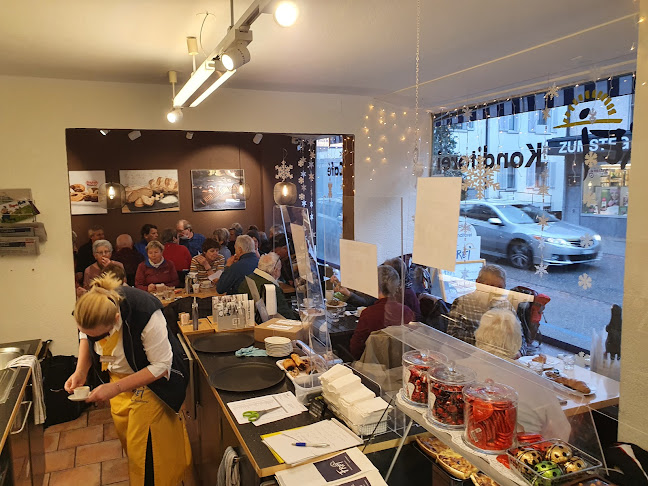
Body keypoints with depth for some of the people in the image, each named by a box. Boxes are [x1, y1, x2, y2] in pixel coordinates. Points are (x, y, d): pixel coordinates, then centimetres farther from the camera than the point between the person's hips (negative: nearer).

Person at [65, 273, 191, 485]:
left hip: (152, 379, -5)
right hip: (118, 375, 6)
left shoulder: (146, 316, -40)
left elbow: (161, 365, -28)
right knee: (125, 434, 18)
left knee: (143, 446, -1)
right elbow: (85, 336, 2)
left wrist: (117, 388, -31)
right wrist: (80, 372, -13)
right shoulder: (88, 310, -23)